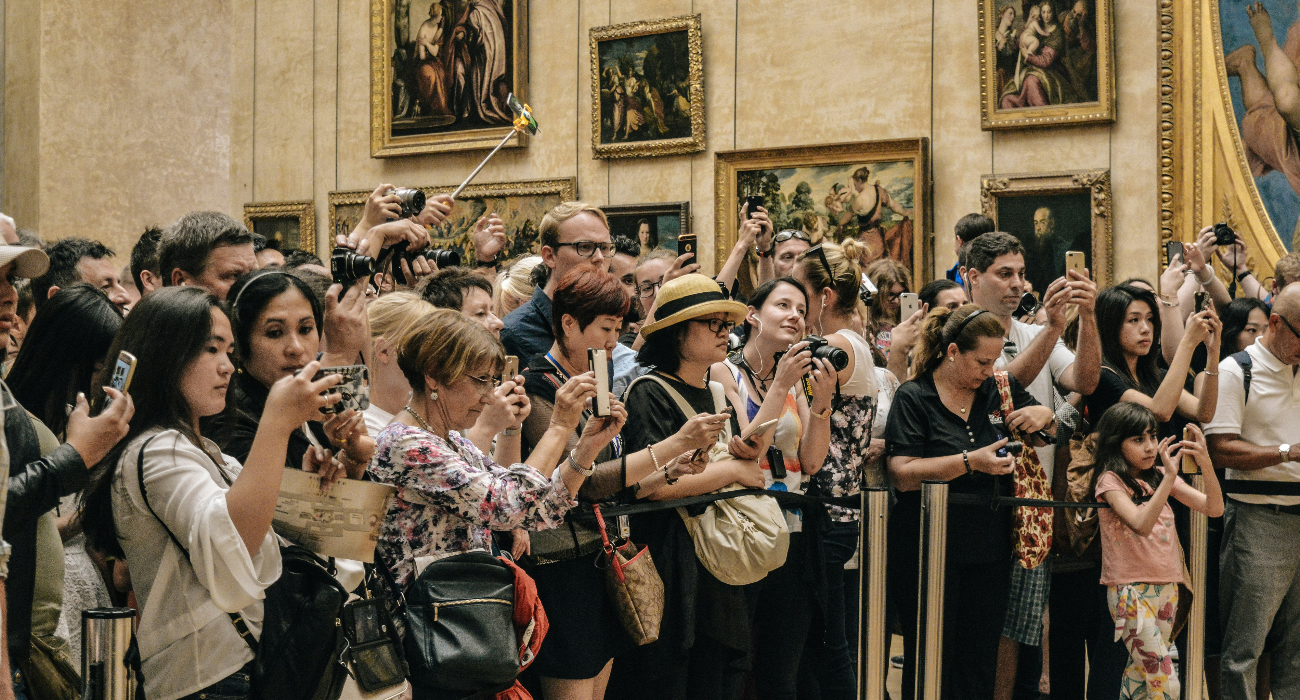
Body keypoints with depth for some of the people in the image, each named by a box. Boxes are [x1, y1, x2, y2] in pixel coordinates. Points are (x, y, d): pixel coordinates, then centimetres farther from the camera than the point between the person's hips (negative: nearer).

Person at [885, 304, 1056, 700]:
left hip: (989, 553, 5)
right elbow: (903, 475, -15)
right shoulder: (914, 398, -5)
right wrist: (971, 461, -21)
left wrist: (1044, 416, -1)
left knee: (979, 666, 9)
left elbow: (1056, 430, 22)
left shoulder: (1001, 389, 9)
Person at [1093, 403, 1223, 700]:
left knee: (1141, 675, 9)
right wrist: (1169, 476, -29)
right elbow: (1142, 524, -25)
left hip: (1167, 587, 6)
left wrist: (1205, 464, -12)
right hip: (1130, 590, -6)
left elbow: (1214, 508, 3)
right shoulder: (1111, 481, -8)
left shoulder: (1159, 476, 10)